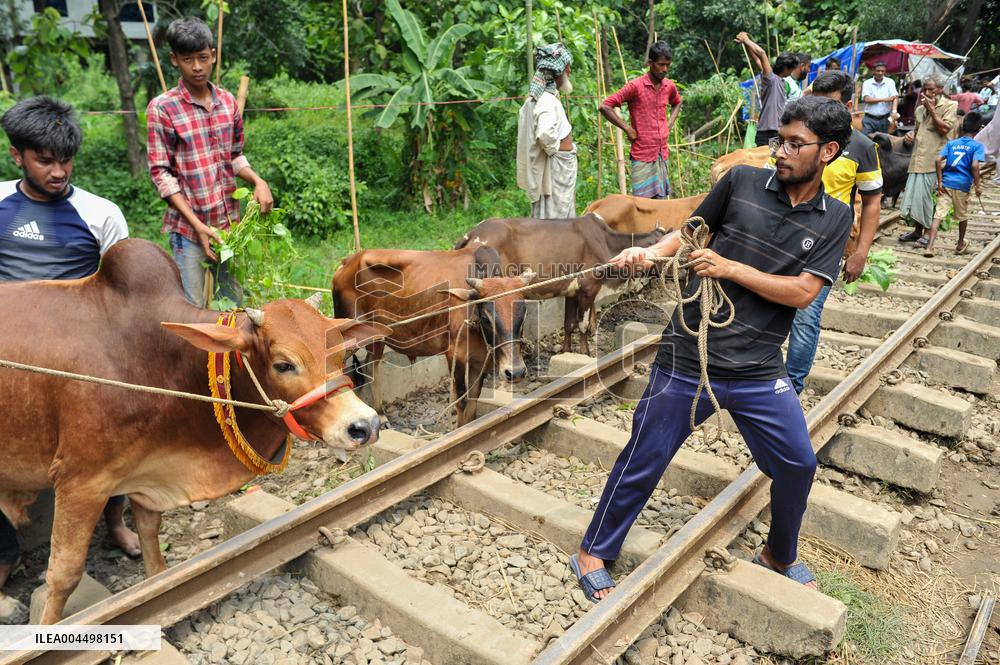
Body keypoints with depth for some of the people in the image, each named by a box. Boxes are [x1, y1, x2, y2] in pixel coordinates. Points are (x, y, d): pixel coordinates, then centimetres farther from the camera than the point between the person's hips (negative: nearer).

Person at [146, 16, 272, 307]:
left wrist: (258, 181, -6)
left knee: (233, 305, 13)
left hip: (230, 222, 5)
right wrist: (197, 224, -17)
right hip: (188, 227, -4)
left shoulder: (228, 101, 7)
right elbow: (161, 174, -9)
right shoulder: (162, 108, -8)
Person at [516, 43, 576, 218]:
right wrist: (555, 149, -19)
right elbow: (545, 134, -37)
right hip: (556, 169, -10)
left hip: (561, 168, 10)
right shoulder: (548, 100, -20)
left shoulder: (539, 97, 10)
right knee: (556, 217, -4)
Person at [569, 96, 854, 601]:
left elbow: (802, 292, -6)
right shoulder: (742, 182, 0)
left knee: (798, 466, 9)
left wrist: (729, 267, -15)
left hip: (758, 371, 2)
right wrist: (651, 251, -11)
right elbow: (691, 230, 9)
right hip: (687, 358, -2)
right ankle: (593, 553, 27)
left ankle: (779, 555, 39)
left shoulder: (834, 219, 3)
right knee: (643, 464, 6)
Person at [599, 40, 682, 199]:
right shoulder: (635, 86, -11)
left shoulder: (670, 86, 8)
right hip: (642, 156, -6)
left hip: (663, 154, 6)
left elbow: (677, 104, 31)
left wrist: (669, 124, 13)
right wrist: (628, 129, -11)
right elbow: (605, 107, -14)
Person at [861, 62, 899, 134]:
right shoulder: (867, 83, 2)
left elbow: (895, 97, -7)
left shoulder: (890, 82, 5)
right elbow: (866, 99, -11)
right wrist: (885, 99, -12)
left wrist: (894, 111, -26)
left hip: (884, 119, 1)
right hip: (869, 118, -1)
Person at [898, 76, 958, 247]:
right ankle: (917, 231, 20)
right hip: (918, 159, 6)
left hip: (934, 160, -6)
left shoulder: (950, 106, -1)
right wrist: (912, 133, 7)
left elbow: (945, 129, -14)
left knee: (927, 195, -7)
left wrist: (931, 109, -12)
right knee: (914, 193, 8)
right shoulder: (920, 108, 17)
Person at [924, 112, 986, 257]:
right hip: (962, 185, -2)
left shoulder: (951, 143, 9)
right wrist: (978, 185, -7)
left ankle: (929, 247, -17)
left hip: (946, 183, 2)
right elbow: (974, 165, -14)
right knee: (962, 216, 18)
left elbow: (938, 160, -3)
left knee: (938, 215, -4)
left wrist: (940, 182, 0)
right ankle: (960, 245, 35)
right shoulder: (978, 146, -1)